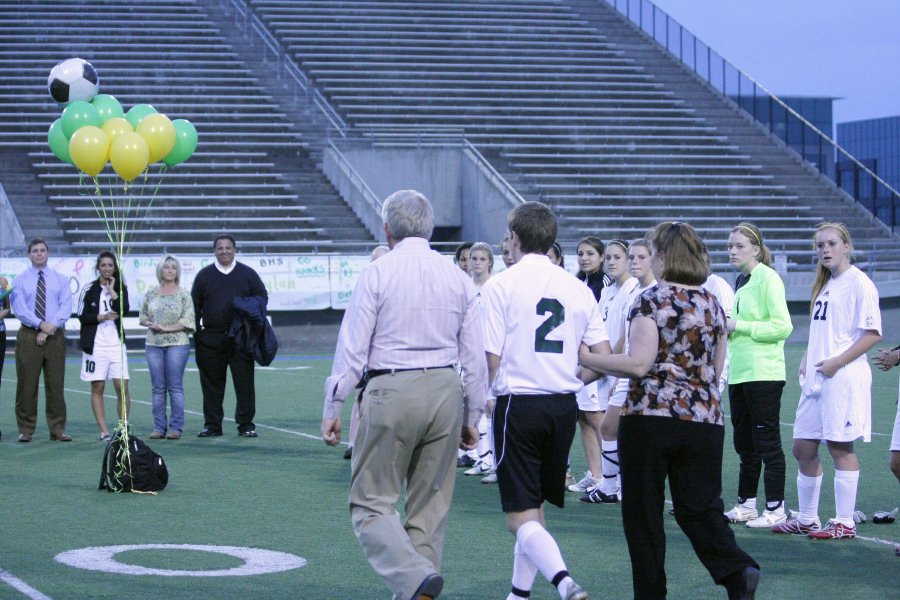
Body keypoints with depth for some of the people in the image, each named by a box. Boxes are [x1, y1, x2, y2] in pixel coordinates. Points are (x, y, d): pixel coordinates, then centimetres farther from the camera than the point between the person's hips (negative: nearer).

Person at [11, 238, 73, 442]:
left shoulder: (60, 279, 10)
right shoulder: (20, 280, 6)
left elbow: (66, 307, -1)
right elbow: (20, 309, -6)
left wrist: (50, 328, -14)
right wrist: (41, 324, -17)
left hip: (55, 335, 1)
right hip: (29, 335, -1)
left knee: (56, 384, 1)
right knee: (26, 384, 0)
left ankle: (57, 429, 5)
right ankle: (26, 430, 5)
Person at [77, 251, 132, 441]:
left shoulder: (121, 288, 8)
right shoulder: (89, 289, 1)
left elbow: (124, 310, -7)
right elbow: (82, 316, -2)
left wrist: (112, 290, -10)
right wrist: (102, 317, -13)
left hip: (116, 343, 1)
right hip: (95, 344, -1)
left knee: (122, 387, -5)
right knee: (97, 388, 1)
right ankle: (104, 431, 6)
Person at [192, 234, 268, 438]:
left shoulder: (247, 274, 10)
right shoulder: (204, 275, 10)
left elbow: (262, 295, 12)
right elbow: (195, 305, 10)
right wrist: (196, 332, 3)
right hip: (211, 340, 1)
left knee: (244, 382, -2)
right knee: (212, 383, 3)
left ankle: (246, 424, 4)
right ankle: (212, 424, 11)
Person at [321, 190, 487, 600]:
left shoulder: (376, 273, -4)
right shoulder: (458, 278, 8)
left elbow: (352, 348, -6)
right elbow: (475, 358, 10)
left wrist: (332, 408, 1)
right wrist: (472, 418, 18)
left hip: (390, 391, -4)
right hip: (445, 392, 4)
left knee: (372, 502, 0)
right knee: (430, 505, 13)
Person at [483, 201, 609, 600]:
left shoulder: (502, 285, -7)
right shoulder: (577, 287, 6)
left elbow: (491, 359, -11)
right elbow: (604, 357, 4)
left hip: (519, 403, -5)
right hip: (564, 406, 5)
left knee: (521, 518, -5)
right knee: (535, 508, 19)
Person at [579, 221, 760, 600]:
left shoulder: (651, 300, -8)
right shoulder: (712, 303, 11)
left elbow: (639, 364, -15)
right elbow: (715, 369, 16)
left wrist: (586, 358, -6)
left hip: (650, 417, -5)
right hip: (704, 420, 5)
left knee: (642, 512, 7)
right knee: (700, 508, 7)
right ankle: (737, 569, -16)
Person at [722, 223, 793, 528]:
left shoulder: (768, 279, -11)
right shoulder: (741, 281, 15)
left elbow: (783, 326, -18)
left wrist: (739, 326, -17)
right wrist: (728, 327, 7)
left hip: (763, 374, -9)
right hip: (739, 374, 9)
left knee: (767, 440, -4)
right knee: (744, 441, 13)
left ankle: (775, 509, 2)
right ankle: (746, 504, 21)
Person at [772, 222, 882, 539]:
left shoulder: (858, 283, -8)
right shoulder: (824, 284, 18)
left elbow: (873, 333, -13)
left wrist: (837, 362, -18)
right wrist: (806, 360, 11)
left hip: (844, 378, -8)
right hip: (815, 379, 9)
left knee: (840, 447, -4)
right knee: (803, 447, 10)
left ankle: (845, 523, 4)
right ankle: (806, 519, 21)